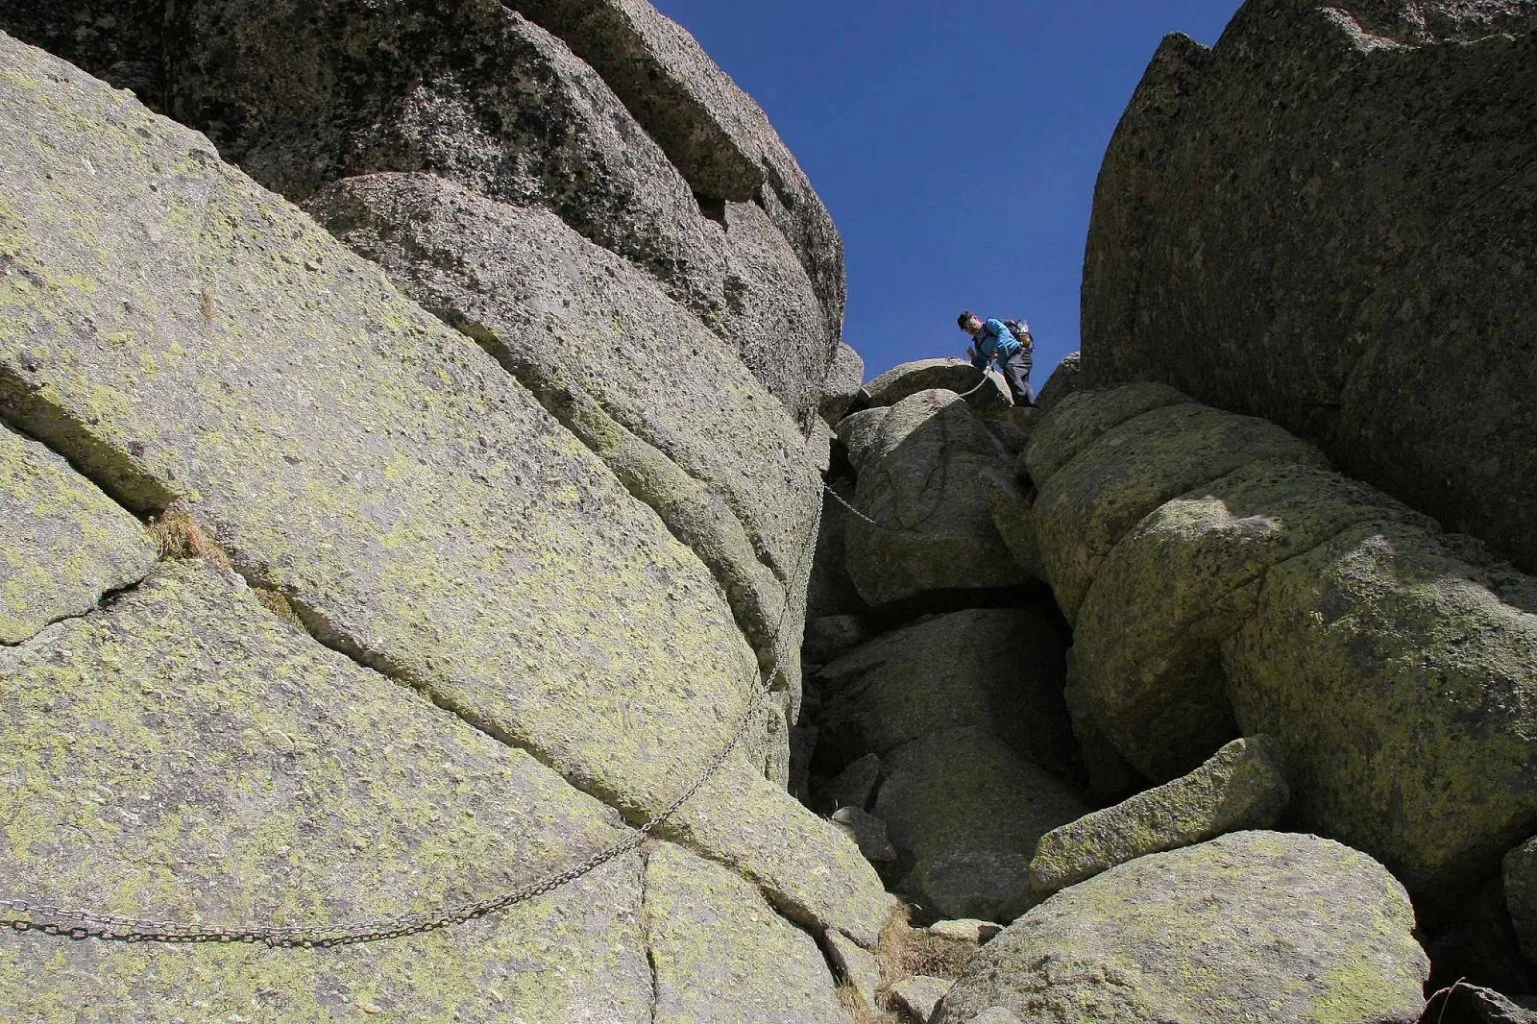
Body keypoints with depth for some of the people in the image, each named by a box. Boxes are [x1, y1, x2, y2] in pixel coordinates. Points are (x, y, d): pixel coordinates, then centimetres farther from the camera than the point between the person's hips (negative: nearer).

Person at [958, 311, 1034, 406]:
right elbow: (981, 366, 21)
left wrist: (997, 349, -27)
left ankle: (1023, 402, -44)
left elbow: (1004, 331, -14)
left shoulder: (990, 324, 6)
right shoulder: (977, 344, 24)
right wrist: (974, 358, 1)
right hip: (1008, 363, 8)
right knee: (1023, 385, -12)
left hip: (1019, 353, -8)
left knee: (1009, 368, -34)